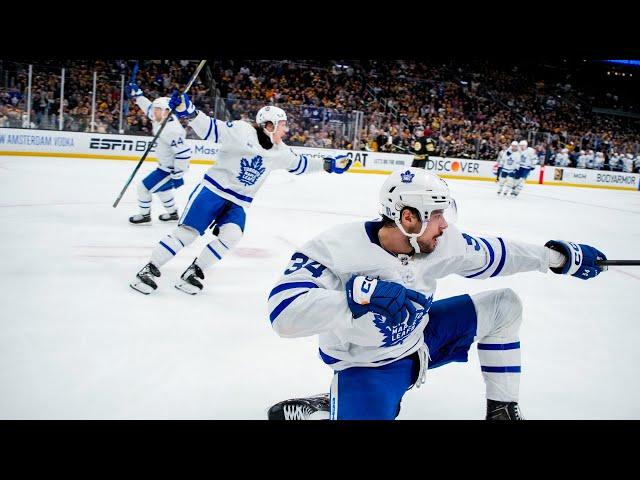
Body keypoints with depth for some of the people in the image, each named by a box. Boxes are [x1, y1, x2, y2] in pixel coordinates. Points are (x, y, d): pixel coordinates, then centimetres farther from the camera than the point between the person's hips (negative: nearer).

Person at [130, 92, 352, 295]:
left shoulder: (280, 151, 7)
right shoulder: (241, 131, -14)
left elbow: (299, 163, 21)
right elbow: (210, 128, -20)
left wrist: (329, 164, 21)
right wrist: (187, 111, -36)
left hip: (239, 203, 6)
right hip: (213, 190, -6)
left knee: (231, 235, -19)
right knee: (188, 231, -12)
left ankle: (194, 272, -6)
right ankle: (150, 269, -1)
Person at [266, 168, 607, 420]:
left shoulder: (441, 242, -13)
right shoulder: (337, 248, -31)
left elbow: (492, 255, 5)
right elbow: (284, 313, -41)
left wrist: (558, 256, 7)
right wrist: (361, 295, -50)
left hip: (419, 338, 7)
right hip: (364, 366, -6)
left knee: (503, 306, 4)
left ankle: (502, 409, 17)